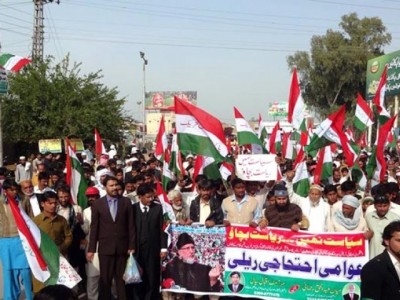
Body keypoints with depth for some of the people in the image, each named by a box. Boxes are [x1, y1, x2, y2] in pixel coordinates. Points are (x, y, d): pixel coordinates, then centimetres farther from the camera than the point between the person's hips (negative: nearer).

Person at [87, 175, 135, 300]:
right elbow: (94, 227, 1)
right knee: (105, 279, 6)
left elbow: (131, 226, 3)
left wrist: (131, 246, -1)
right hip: (105, 247, 0)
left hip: (122, 247, 1)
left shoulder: (126, 202, 3)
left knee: (121, 279, 7)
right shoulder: (97, 204, 2)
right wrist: (91, 249, -1)